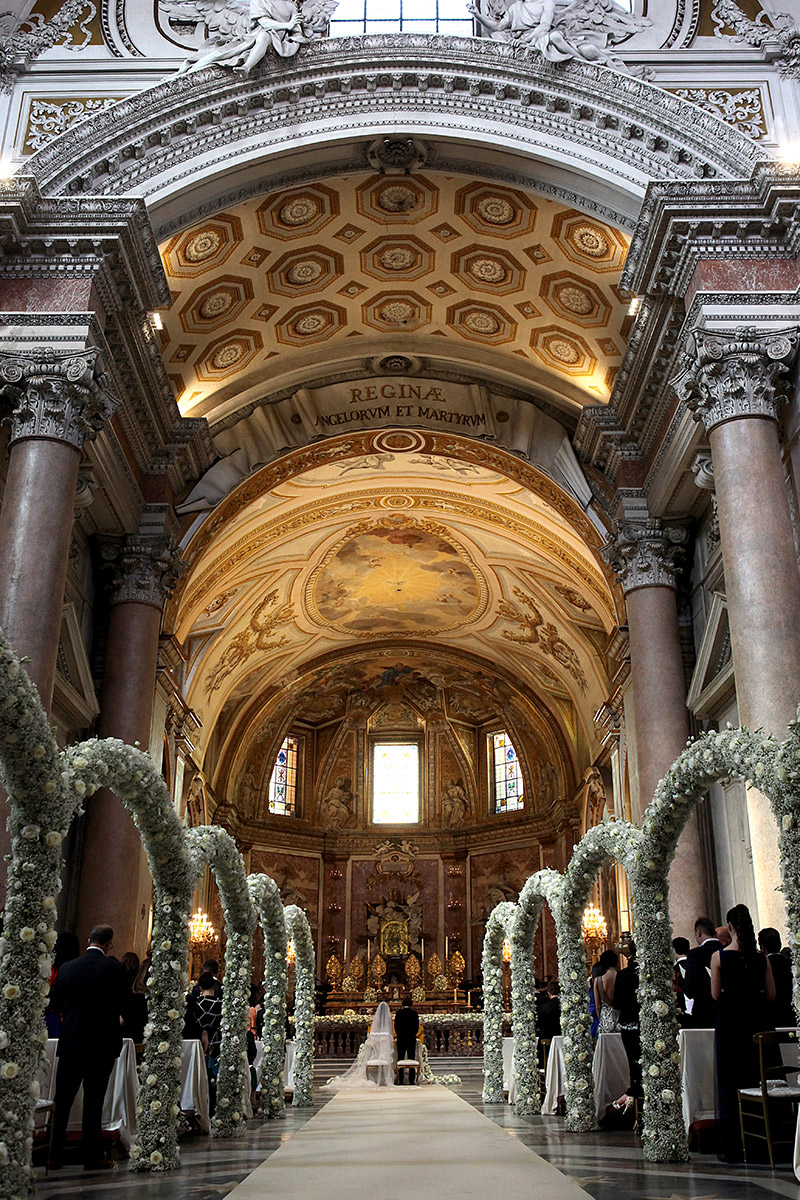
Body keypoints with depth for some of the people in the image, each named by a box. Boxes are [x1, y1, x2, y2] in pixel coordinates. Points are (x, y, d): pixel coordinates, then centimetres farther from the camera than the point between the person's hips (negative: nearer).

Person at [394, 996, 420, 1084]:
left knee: (400, 1059, 4)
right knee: (411, 1059, 5)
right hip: (412, 1039, 1)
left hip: (401, 1039, -1)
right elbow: (417, 1027, -1)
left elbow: (396, 1027, -2)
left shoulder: (398, 1013, -5)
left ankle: (400, 1080, 1)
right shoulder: (414, 1013, -3)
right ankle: (412, 1080, 2)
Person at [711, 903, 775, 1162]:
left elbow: (716, 995, -9)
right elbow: (771, 995, 1)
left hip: (730, 1023, -3)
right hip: (758, 1022, 3)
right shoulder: (762, 957, -2)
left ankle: (732, 1147, 9)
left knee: (730, 1084, 5)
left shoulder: (719, 956, -10)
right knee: (758, 1082, 12)